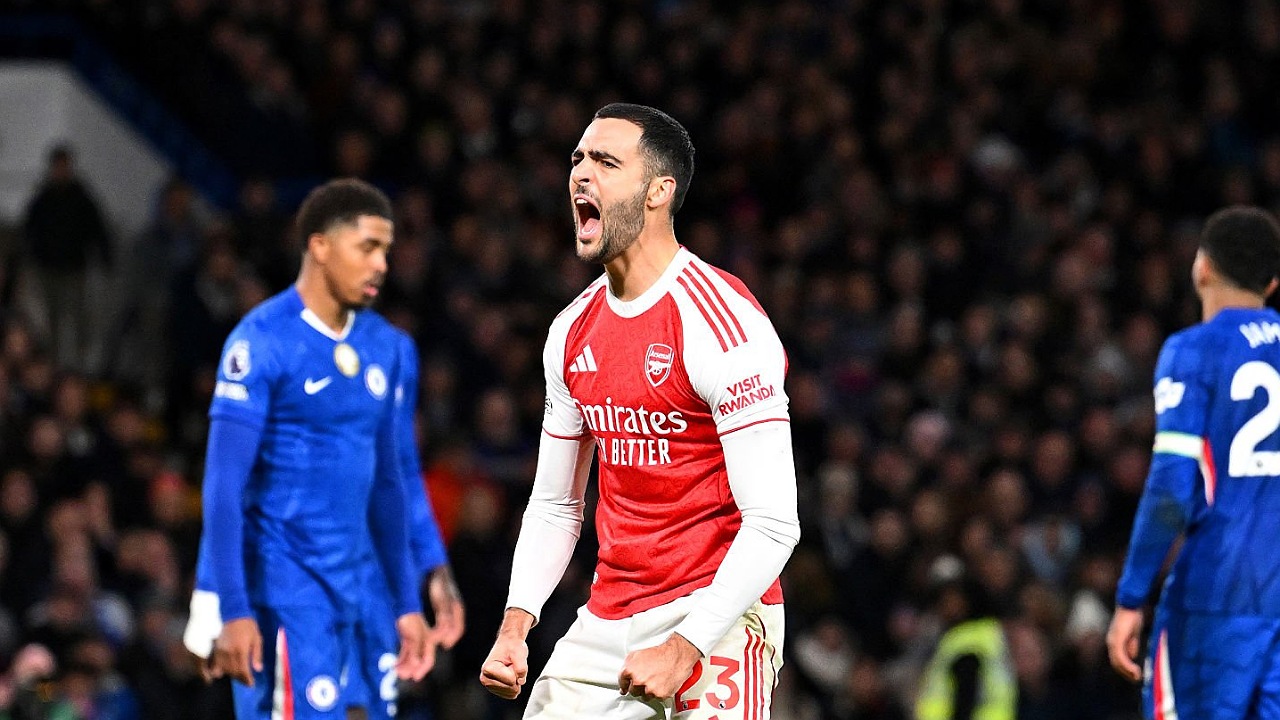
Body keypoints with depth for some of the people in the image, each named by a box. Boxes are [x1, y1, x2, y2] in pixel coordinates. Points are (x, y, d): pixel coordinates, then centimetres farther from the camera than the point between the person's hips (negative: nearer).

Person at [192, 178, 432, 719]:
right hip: (282, 588, -7)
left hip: (347, 589, 7)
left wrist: (407, 603, 18)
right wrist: (233, 612, -20)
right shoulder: (261, 343, -10)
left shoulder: (381, 345, 12)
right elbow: (224, 486, -14)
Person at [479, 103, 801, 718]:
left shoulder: (722, 321, -15)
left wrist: (685, 646, -23)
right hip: (607, 619, 7)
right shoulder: (573, 331, 9)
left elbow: (773, 523, -19)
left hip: (714, 618, -7)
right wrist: (515, 627, 3)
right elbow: (554, 505, 17)